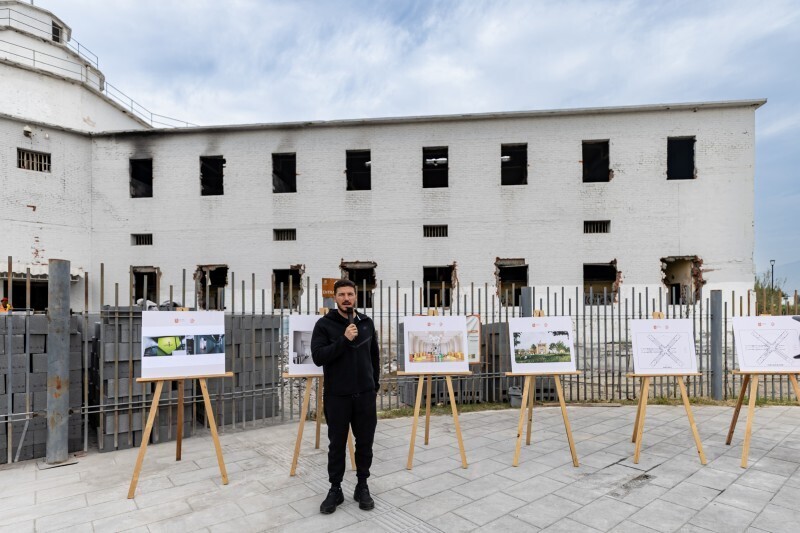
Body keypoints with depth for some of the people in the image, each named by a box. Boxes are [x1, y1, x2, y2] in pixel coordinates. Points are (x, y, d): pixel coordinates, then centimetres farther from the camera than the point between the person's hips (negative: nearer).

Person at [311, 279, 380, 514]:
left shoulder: (367, 323, 5)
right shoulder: (324, 324, -6)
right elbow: (318, 357, -16)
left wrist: (375, 385, 14)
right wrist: (344, 340, -25)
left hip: (365, 395, 3)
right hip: (337, 396, -3)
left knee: (365, 443, 11)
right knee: (337, 445, 10)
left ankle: (362, 487, 28)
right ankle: (335, 490, 26)